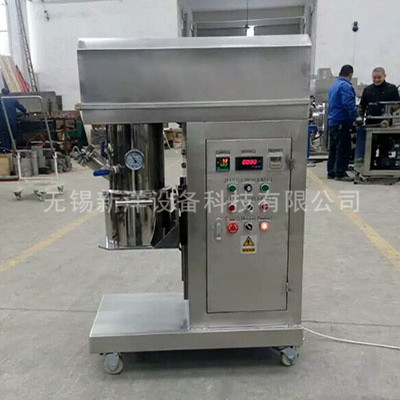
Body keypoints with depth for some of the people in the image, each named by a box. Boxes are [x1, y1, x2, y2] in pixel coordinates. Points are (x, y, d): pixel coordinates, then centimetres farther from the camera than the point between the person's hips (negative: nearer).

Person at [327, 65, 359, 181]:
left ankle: (331, 172, 17)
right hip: (342, 122, -9)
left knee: (333, 148, 13)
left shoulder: (334, 85, 16)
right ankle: (340, 173, -4)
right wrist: (356, 116, -19)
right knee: (343, 148, -5)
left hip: (332, 121, 9)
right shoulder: (346, 86, -13)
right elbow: (349, 104, -24)